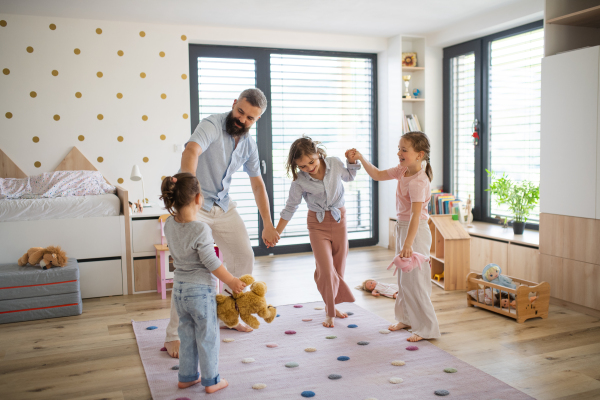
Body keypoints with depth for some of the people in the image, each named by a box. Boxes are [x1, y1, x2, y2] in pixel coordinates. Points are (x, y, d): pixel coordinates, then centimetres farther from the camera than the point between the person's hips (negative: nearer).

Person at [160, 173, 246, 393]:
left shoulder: (169, 224, -3)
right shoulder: (201, 230, -24)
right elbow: (212, 264, -19)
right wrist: (232, 281, -7)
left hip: (179, 290, 7)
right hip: (200, 291, -7)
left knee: (187, 336, 21)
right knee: (207, 337, 9)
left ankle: (186, 377, 33)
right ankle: (211, 381, 21)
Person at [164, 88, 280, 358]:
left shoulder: (249, 145, 4)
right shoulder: (212, 125, -18)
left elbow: (257, 184, 12)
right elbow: (191, 151, -39)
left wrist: (268, 224, 8)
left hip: (223, 205, 7)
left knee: (244, 257, 9)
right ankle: (173, 336, -4)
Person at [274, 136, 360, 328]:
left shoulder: (335, 163, -10)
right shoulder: (299, 181, -17)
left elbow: (349, 177, 13)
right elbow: (290, 208, -6)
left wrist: (352, 161, -4)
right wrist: (276, 233, -6)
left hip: (339, 219, 3)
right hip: (317, 223, -3)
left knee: (338, 268, 10)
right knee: (326, 270, -11)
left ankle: (332, 305, 33)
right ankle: (330, 311, 11)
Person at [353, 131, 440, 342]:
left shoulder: (418, 182, -24)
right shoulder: (403, 171, 4)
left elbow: (416, 215, -32)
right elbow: (377, 175, 17)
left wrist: (408, 244, -37)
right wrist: (361, 159, 6)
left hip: (416, 231, -10)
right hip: (402, 227, 10)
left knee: (414, 280, -5)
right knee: (403, 278, 18)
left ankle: (427, 328, 7)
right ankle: (407, 318, 33)